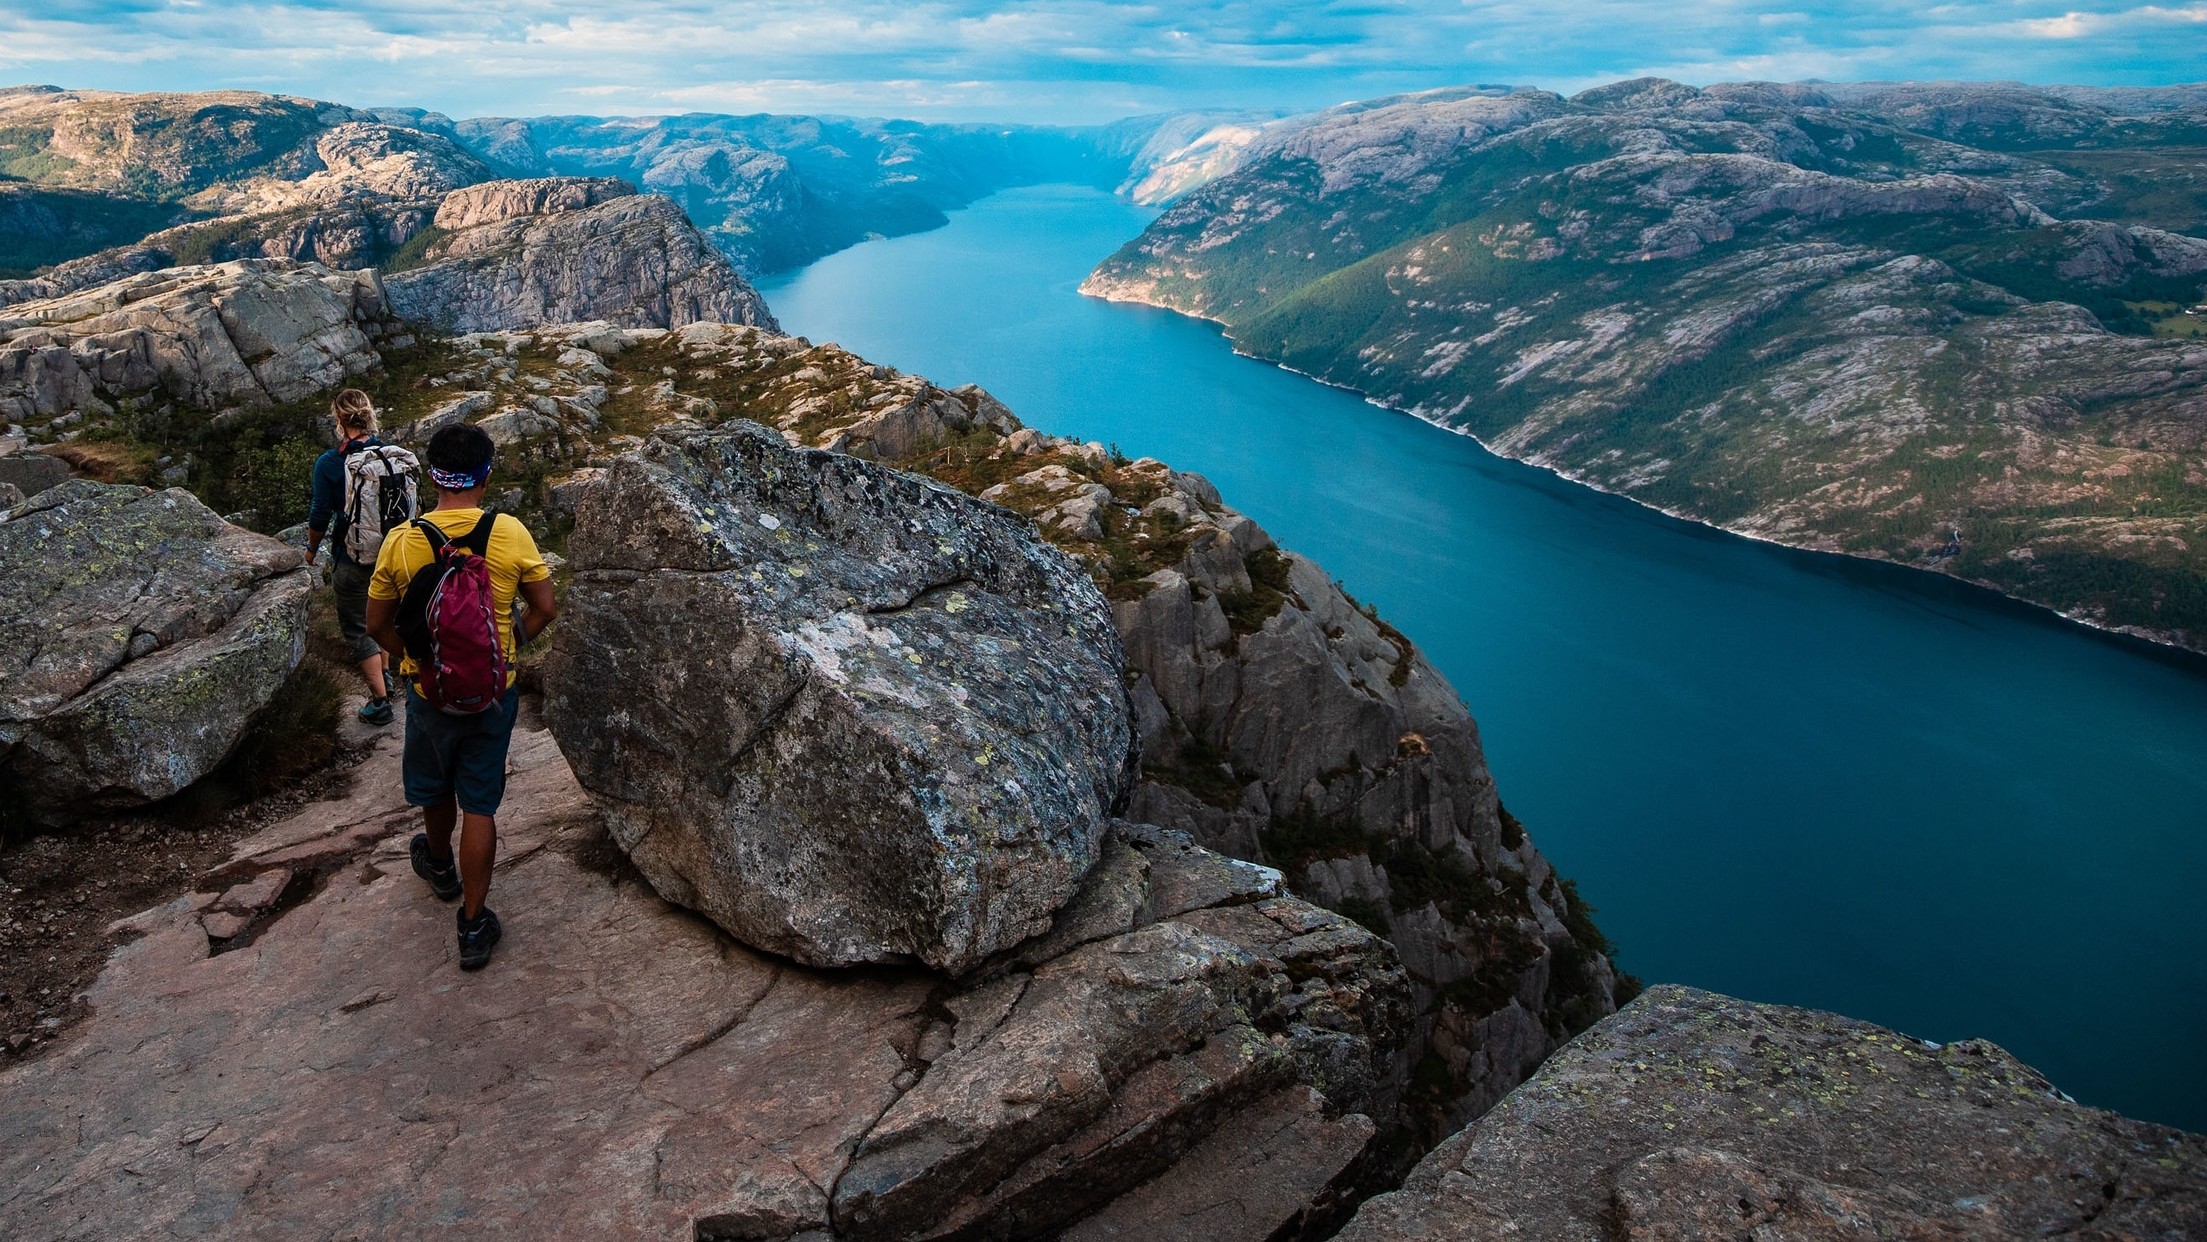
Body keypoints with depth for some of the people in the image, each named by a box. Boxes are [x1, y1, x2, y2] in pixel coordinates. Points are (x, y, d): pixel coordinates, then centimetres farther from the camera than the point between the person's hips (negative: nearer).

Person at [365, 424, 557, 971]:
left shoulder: (401, 541, -13)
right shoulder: (511, 534, -15)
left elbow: (378, 624, -3)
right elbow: (545, 609, -7)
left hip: (429, 689, 1)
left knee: (435, 789, 26)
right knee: (479, 805, 8)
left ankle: (440, 867, 53)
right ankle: (473, 925, 14)